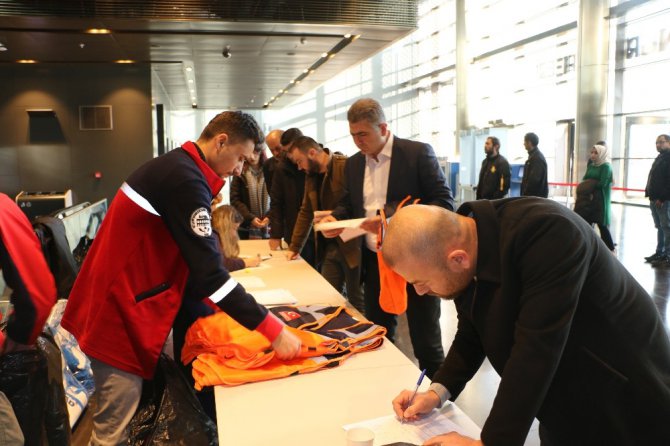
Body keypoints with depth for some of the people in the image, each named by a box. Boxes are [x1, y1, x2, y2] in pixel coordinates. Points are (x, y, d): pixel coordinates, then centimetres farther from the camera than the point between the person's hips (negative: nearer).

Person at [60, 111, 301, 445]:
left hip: (121, 306, 10)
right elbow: (208, 272, -26)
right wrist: (272, 329, -23)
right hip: (117, 315, -10)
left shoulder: (177, 168, 10)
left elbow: (194, 261, 14)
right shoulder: (184, 178, -22)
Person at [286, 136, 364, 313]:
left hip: (351, 244, -6)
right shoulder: (311, 176, 11)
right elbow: (305, 213, 16)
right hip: (328, 247, 7)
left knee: (357, 300, 4)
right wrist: (294, 247, 15)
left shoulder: (346, 166, -13)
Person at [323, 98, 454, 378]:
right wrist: (335, 218, -4)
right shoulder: (353, 164, 10)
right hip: (374, 262, 5)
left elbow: (444, 202, -13)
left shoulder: (418, 153, -8)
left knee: (426, 344, 4)